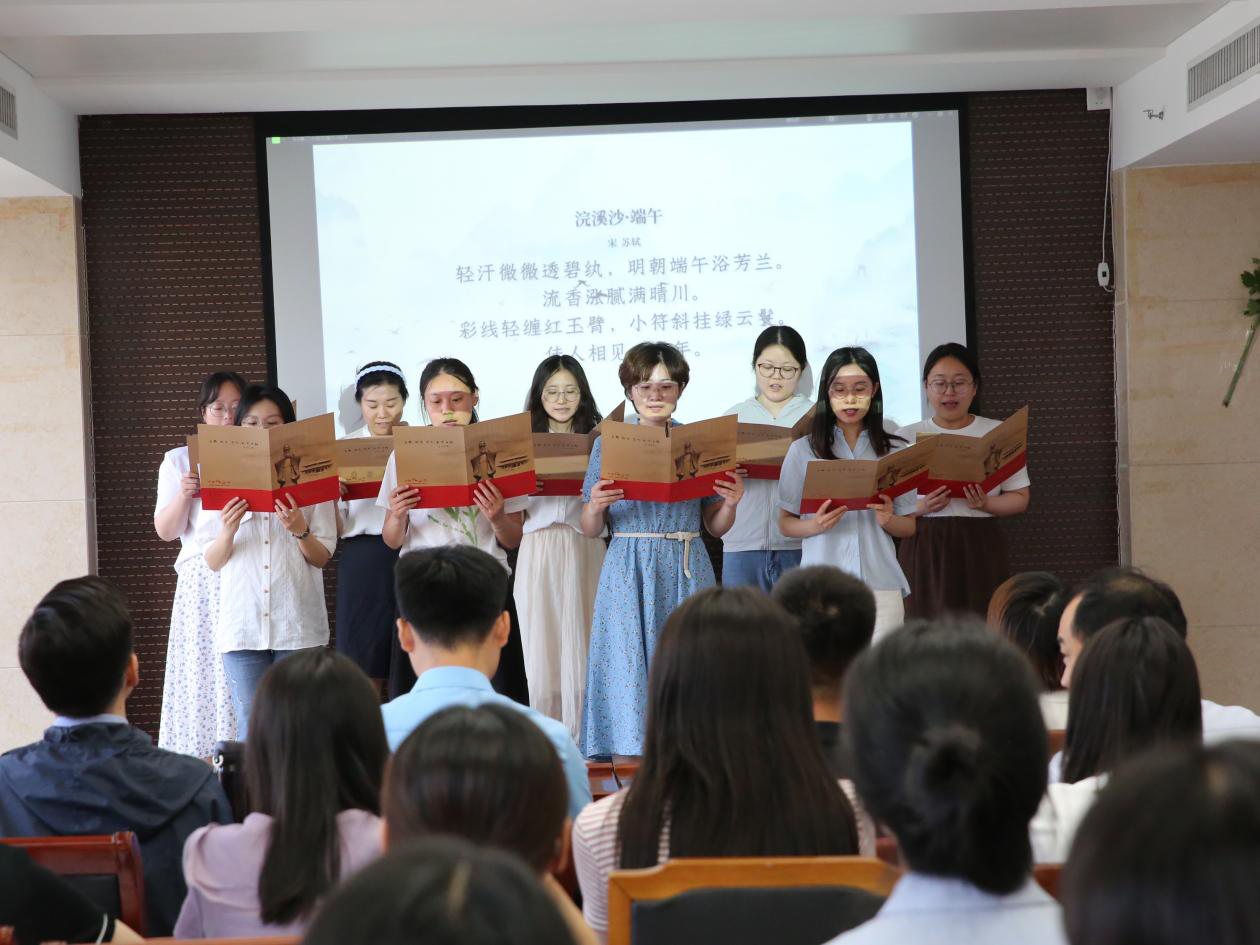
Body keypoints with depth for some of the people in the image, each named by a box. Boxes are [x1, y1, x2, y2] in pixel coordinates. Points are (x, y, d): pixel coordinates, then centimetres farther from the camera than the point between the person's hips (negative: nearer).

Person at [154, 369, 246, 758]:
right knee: (206, 669, -6)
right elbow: (165, 531, 6)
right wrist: (183, 495, -11)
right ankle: (203, 764, -5)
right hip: (204, 579, -1)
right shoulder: (180, 460, 12)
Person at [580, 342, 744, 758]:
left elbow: (715, 527, 11)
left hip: (686, 571, 1)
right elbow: (590, 530, 5)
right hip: (629, 571, -1)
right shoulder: (609, 443, 5)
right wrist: (595, 507, -16)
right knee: (628, 667, -4)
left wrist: (730, 503, -9)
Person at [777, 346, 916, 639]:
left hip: (880, 584, 1)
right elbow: (785, 523, 7)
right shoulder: (803, 450, 6)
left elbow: (910, 527, 12)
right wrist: (816, 525, -12)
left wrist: (888, 519, -9)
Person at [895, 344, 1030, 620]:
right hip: (924, 548, 0)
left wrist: (985, 504, -11)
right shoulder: (905, 438, 10)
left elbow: (1020, 498, 9)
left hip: (981, 548, 0)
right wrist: (922, 508, -14)